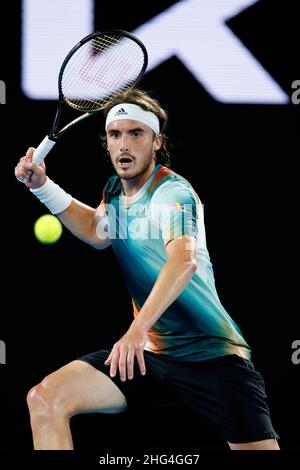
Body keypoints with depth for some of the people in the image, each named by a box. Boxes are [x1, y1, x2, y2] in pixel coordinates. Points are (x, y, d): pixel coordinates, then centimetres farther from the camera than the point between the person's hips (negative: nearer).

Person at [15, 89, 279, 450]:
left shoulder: (173, 192, -14)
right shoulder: (116, 189, 9)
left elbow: (184, 260, -33)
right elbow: (97, 233, 30)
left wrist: (138, 330, -47)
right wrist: (42, 186, 17)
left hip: (212, 356, -6)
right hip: (149, 353, 6)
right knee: (44, 399, -14)